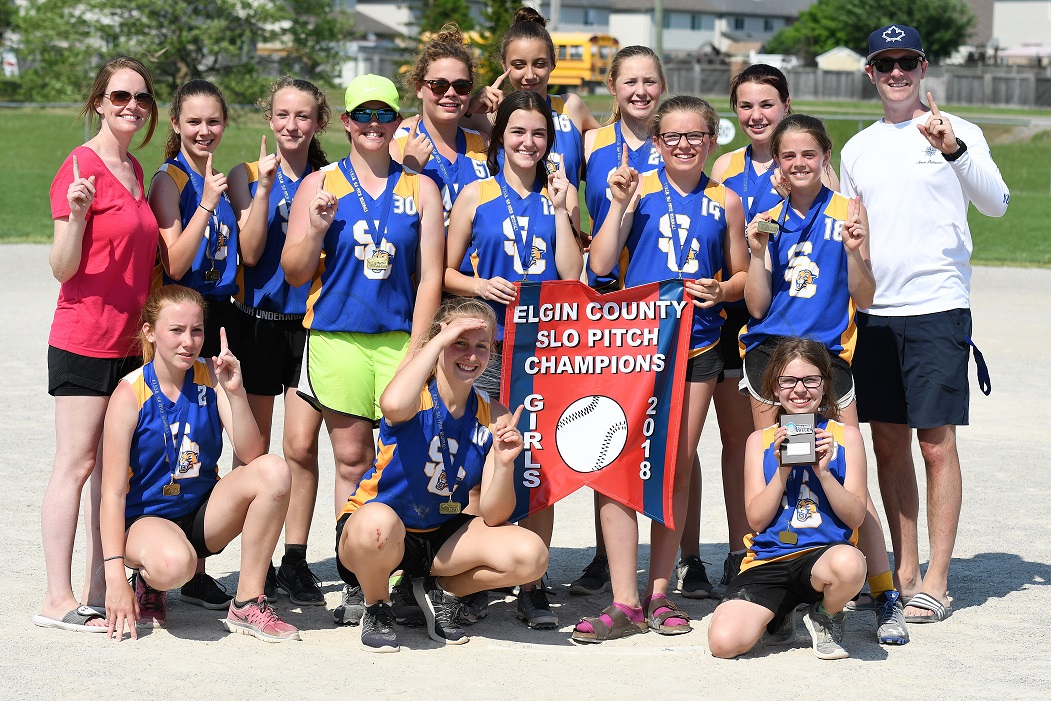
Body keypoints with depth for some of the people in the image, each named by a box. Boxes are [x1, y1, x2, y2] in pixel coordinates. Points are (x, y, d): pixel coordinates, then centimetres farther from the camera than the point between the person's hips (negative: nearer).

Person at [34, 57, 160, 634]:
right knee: (77, 462, -6)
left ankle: (98, 592, 14)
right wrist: (76, 215, -28)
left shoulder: (133, 170, 14)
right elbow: (63, 268, -14)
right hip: (83, 340, -8)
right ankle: (58, 600, -3)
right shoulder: (81, 167, -11)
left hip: (127, 342, 8)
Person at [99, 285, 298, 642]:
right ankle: (148, 581, 2)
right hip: (147, 517, -5)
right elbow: (113, 491, -16)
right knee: (174, 564, -39)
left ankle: (247, 603, -12)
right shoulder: (131, 393, -15)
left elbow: (251, 454, -13)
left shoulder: (211, 377, -5)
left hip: (203, 515, 5)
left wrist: (235, 391, -28)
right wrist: (115, 575, -23)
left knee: (274, 471, -23)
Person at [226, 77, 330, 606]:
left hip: (312, 321, 0)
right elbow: (250, 251, -8)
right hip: (256, 320, 0)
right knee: (253, 451, 4)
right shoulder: (246, 176, 3)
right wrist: (264, 188, -16)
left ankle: (295, 562, 7)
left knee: (301, 446, -4)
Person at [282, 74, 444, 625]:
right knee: (352, 460, 2)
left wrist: (417, 348, -3)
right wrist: (315, 229, -11)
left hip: (400, 338, 0)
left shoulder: (420, 189, 10)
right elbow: (294, 273, 7)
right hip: (337, 337, 0)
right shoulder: (320, 185, 8)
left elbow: (430, 276, 7)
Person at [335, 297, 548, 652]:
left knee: (530, 556, -20)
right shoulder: (417, 396, -16)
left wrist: (504, 464, -28)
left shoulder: (494, 417, -4)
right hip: (380, 529, -4)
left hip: (443, 535, 4)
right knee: (377, 523, -41)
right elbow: (394, 405, -46)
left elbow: (493, 516, -8)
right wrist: (441, 339, -35)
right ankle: (377, 607, -6)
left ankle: (437, 589, 8)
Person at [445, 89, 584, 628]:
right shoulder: (476, 195, 6)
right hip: (488, 345, -1)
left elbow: (572, 274, 3)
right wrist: (478, 285, -10)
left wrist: (561, 210, -2)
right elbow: (446, 272, 9)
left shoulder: (559, 195, 11)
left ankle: (533, 587, 5)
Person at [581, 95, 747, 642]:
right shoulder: (638, 189, 2)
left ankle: (658, 593, 16)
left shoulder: (725, 202, 7)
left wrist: (720, 291, -5)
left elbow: (742, 276, 15)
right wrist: (619, 204, -11)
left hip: (696, 345, 2)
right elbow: (600, 264, -3)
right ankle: (624, 603, -6)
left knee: (678, 469, 6)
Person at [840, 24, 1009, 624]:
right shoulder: (857, 150, 15)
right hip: (873, 311, 5)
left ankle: (937, 581, 0)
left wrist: (952, 150, -29)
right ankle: (903, 571, 17)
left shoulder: (958, 132, -1)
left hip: (937, 308, -5)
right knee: (888, 444, 8)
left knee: (937, 444, -5)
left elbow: (996, 203, -16)